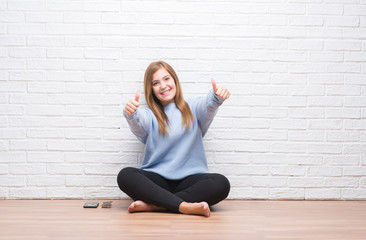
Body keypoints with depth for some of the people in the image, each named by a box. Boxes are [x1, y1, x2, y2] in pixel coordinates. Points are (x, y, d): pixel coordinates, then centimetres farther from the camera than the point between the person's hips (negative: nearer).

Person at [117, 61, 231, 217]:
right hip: (157, 179, 0)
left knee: (221, 184, -29)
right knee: (125, 175, -27)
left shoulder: (193, 108, 14)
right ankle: (184, 206, -35)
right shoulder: (150, 114, 12)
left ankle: (153, 205, -29)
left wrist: (216, 97, -33)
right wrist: (131, 114, -36)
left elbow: (208, 107, -9)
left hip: (190, 178, 0)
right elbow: (139, 123, -12)